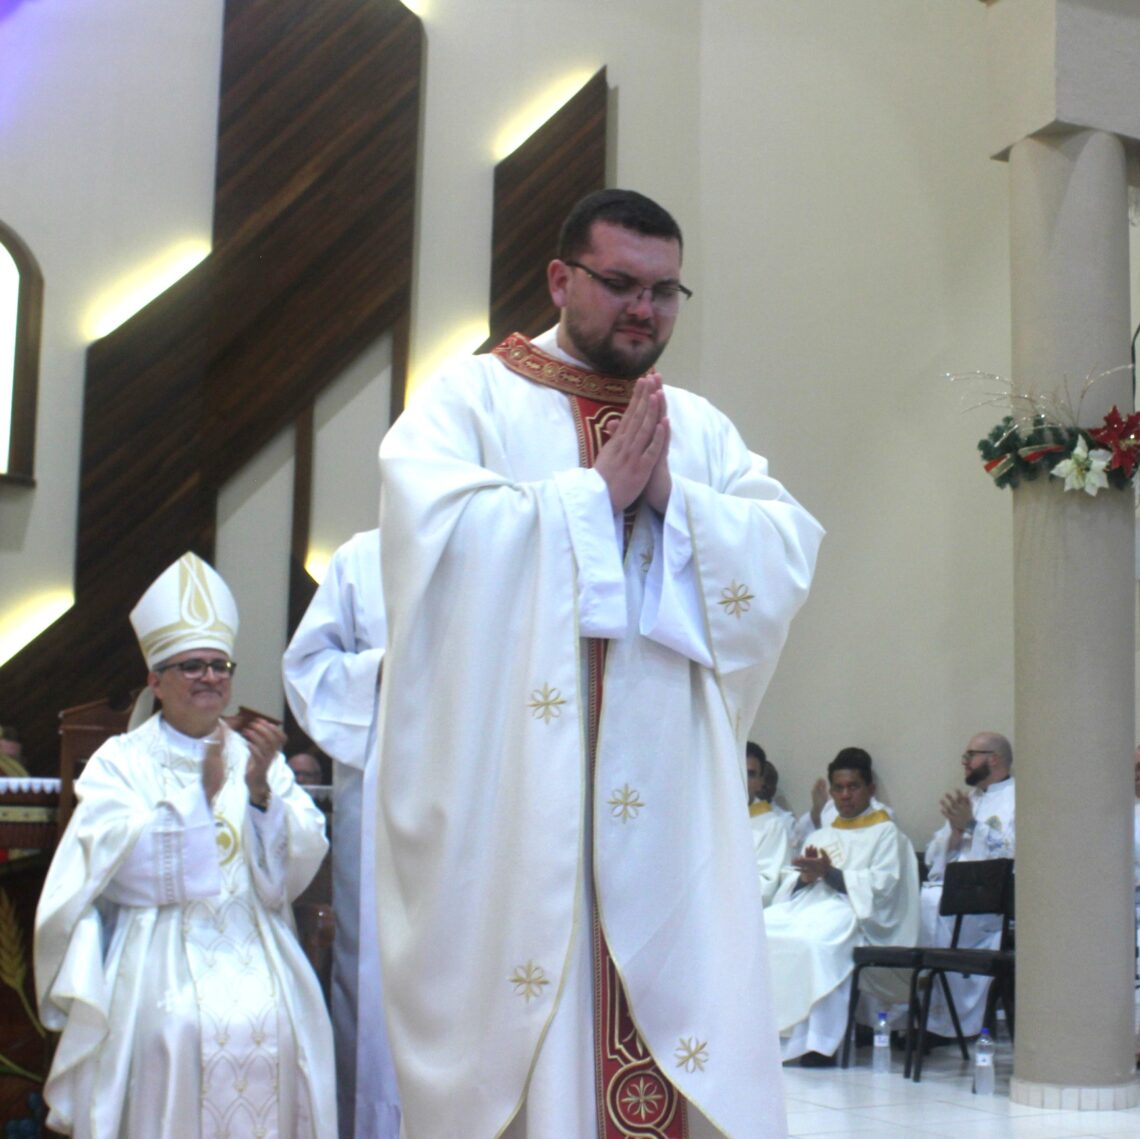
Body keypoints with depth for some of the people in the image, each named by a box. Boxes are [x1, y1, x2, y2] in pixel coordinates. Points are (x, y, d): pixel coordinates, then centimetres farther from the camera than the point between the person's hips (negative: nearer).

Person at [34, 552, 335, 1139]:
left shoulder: (259, 756, 14)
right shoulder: (120, 760, 9)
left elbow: (295, 870, 3)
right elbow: (131, 871, -7)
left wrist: (261, 790, -12)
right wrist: (202, 793, -13)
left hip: (254, 946, 2)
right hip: (157, 950, -2)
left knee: (272, 1026, -25)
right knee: (179, 1030, -28)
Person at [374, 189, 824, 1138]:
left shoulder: (701, 427, 18)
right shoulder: (470, 398, 6)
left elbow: (790, 551, 5)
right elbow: (437, 534, -13)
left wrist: (669, 496, -8)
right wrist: (598, 489, -7)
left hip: (667, 800, 4)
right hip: (511, 797, -3)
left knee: (681, 1018, 1)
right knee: (520, 1037, -4)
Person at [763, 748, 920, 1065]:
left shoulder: (886, 833, 12)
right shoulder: (819, 836, 31)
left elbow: (882, 886, -4)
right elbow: (789, 882, 22)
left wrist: (831, 873, -13)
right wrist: (805, 877, -2)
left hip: (853, 910, -6)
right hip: (806, 904, 6)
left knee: (814, 940, -39)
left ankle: (817, 1041, -35)